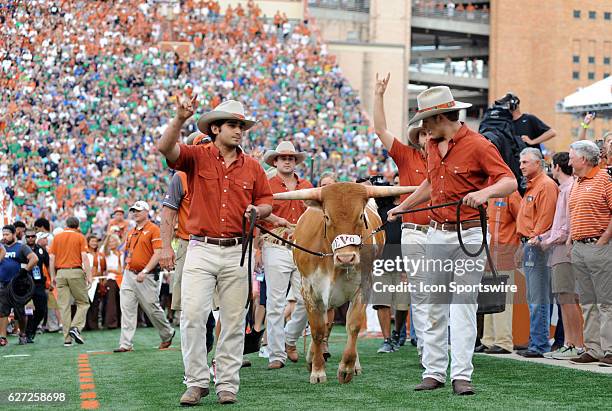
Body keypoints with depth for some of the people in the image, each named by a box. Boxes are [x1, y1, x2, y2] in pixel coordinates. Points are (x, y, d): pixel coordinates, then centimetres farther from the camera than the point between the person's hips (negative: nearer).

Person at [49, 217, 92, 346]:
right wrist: (88, 275, -6)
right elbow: (84, 257, -7)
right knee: (83, 303, 8)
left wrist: (53, 276, 11)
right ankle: (75, 327, -13)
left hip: (60, 273, 3)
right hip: (76, 271, -3)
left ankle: (67, 338, 1)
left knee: (64, 306, 3)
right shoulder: (80, 237, 2)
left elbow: (51, 258, 6)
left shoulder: (57, 237, 10)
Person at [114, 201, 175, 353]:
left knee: (152, 308, 1)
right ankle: (126, 344, -2)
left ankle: (167, 334, 24)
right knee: (127, 309, -1)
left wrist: (144, 271, -21)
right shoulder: (131, 233, 16)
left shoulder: (153, 229, -7)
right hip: (129, 274, 7)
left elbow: (158, 254, -15)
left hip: (146, 276, -7)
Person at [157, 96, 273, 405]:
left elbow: (266, 201, 18)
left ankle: (227, 383, 11)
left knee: (233, 320, 4)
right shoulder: (197, 157, 1)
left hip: (237, 253, 3)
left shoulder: (252, 167, 10)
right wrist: (180, 119, -30)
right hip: (201, 250, -2)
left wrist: (258, 211, -5)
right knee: (193, 314, -9)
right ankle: (196, 382, 0)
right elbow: (165, 148, -16)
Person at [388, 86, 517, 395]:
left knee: (464, 307, -6)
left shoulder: (478, 145, -10)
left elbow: (510, 182, -15)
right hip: (436, 233, 7)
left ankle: (462, 375, -5)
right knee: (434, 307, 7)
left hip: (468, 234, -7)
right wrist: (402, 207, 34)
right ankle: (434, 372, 12)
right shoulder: (433, 145, 13)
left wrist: (485, 192, -34)